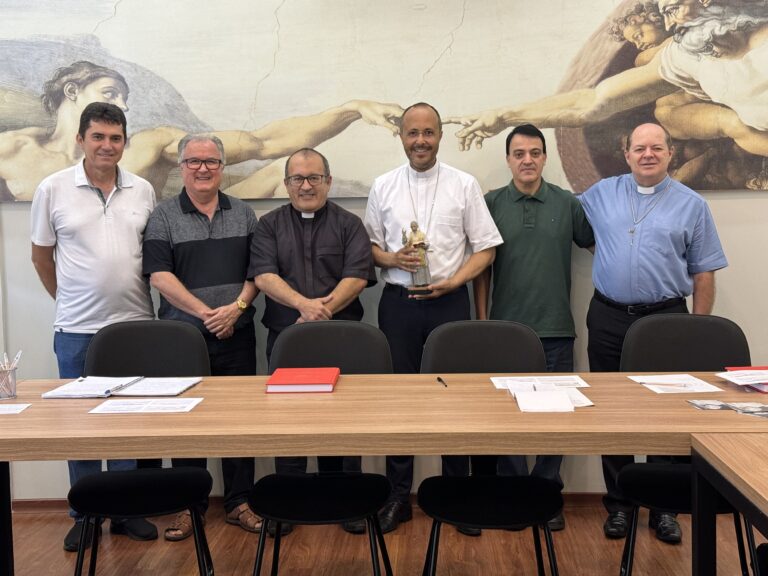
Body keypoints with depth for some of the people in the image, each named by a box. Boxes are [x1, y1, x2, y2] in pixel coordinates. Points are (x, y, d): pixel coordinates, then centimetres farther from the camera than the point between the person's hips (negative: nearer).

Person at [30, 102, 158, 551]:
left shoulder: (143, 190, 4)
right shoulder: (54, 189, -2)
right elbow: (41, 254, 6)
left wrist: (140, 299, 8)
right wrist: (68, 298, 8)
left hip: (136, 324, 2)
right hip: (77, 329, -1)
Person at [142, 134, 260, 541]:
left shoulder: (243, 214, 10)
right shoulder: (164, 216, 2)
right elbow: (159, 276, -8)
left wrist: (237, 307, -10)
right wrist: (205, 313, -14)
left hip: (237, 336, 2)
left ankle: (239, 502, 20)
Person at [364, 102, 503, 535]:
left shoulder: (464, 185, 2)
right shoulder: (383, 187, 7)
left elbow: (485, 248, 1)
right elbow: (370, 246, 10)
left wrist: (453, 281, -12)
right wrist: (392, 259, -10)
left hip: (450, 302, -1)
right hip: (398, 301, 1)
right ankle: (399, 496, 20)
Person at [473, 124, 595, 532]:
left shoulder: (568, 203, 3)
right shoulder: (491, 204, 2)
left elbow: (597, 245, 11)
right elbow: (482, 265, 4)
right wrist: (481, 319, 1)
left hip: (555, 328, 1)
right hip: (505, 327, 0)